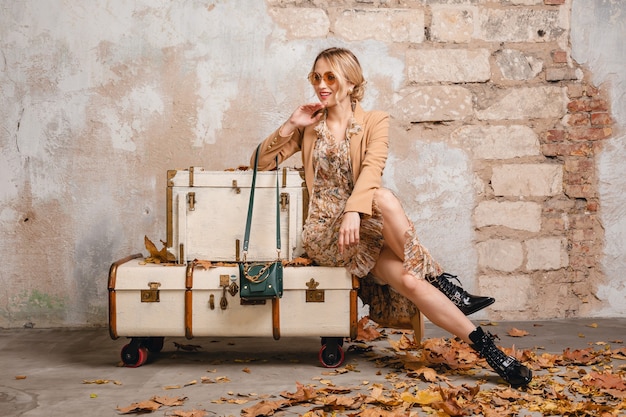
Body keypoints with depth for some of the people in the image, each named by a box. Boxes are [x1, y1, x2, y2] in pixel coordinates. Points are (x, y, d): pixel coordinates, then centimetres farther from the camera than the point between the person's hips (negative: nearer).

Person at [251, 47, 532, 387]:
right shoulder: (309, 127, 15)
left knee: (408, 279, -31)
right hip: (323, 233, -1)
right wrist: (290, 126, -3)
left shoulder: (374, 121, 7)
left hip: (363, 222, 1)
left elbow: (372, 169, -14)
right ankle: (443, 282, -26)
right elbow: (260, 163, 11)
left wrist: (354, 209, -33)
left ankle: (487, 349, -22)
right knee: (384, 199, -34)